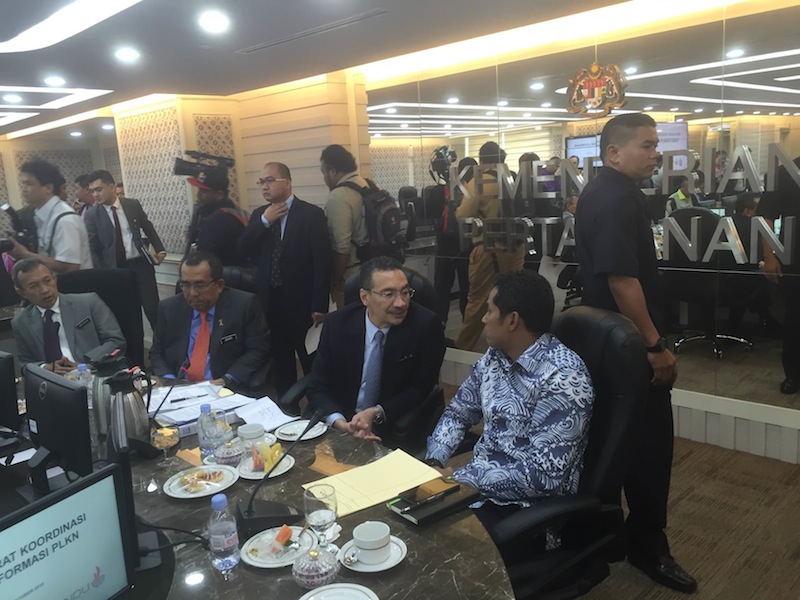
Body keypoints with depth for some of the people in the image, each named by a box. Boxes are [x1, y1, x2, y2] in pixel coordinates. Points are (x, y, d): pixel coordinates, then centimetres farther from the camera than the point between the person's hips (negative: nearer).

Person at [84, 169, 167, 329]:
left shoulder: (133, 205, 1)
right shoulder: (91, 215, -4)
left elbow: (148, 228, 15)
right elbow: (92, 248, -3)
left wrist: (160, 249, 10)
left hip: (140, 263, 1)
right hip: (115, 269, -1)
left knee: (153, 307, 4)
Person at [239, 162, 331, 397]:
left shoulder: (311, 214, -9)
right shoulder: (259, 215, 9)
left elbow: (322, 262, -12)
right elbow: (244, 251, -1)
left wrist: (320, 305, -15)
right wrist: (265, 221, -12)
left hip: (302, 303, -5)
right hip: (270, 302, 5)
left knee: (313, 364, 7)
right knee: (280, 363, 17)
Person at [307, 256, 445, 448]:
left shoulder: (425, 326, -12)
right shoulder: (337, 324, -4)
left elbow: (422, 389, -5)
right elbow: (319, 388, -1)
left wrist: (376, 414, -18)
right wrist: (341, 424, -20)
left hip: (398, 432, -2)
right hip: (340, 427, 2)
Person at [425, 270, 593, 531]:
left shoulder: (562, 378, -22)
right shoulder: (495, 356, 2)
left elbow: (541, 476, -25)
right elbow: (457, 413, 11)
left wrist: (459, 479, -20)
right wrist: (433, 463, -7)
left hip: (526, 509, -7)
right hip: (476, 481, 7)